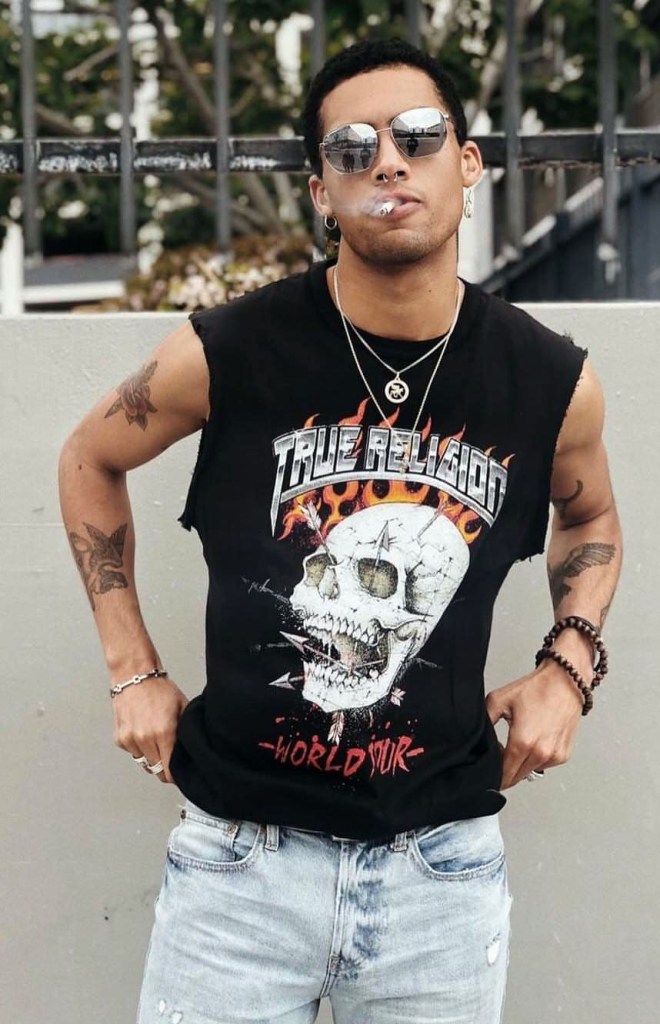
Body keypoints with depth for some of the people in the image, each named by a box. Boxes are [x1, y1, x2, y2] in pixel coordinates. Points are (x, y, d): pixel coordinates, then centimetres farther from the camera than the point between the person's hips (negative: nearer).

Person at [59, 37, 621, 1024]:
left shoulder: (552, 381, -4)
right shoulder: (227, 353, -10)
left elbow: (590, 514, 19)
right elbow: (89, 461, 10)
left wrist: (570, 662, 4)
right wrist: (133, 673, 6)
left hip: (445, 867, 2)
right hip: (241, 856, -1)